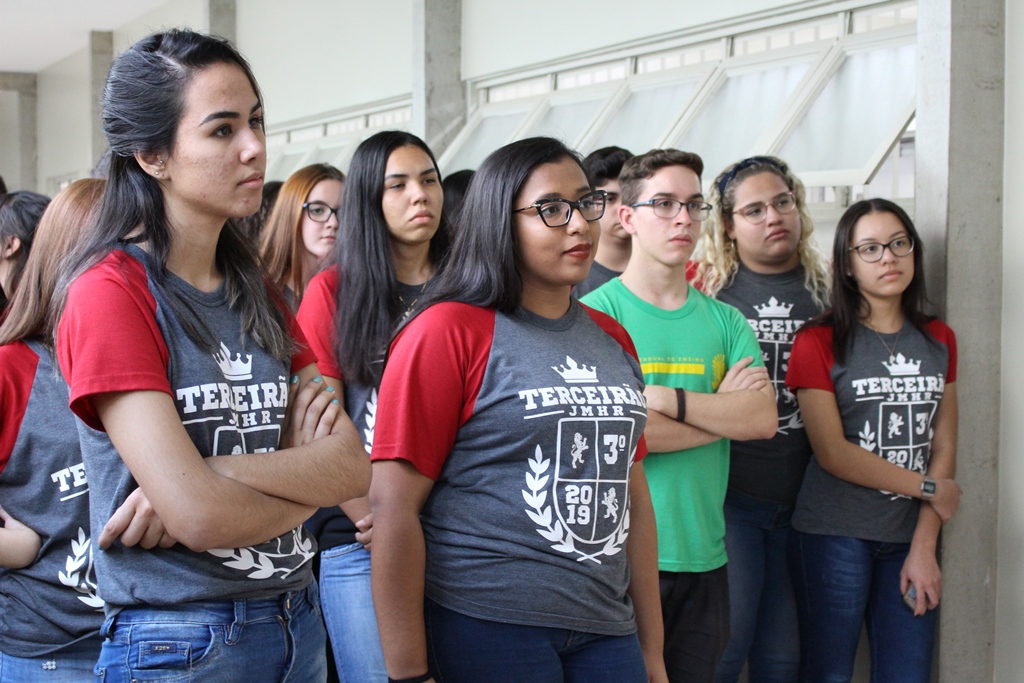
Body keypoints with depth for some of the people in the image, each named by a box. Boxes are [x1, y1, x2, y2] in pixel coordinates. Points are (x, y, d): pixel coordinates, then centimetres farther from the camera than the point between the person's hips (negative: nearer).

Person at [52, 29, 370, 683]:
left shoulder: (257, 293, 8)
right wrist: (304, 473, -5)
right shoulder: (110, 291, -14)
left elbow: (354, 465, -4)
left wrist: (210, 472, -18)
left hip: (299, 623, 6)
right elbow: (200, 515, -22)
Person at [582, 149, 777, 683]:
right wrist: (722, 411, -7)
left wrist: (668, 400, -16)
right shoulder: (596, 313, -5)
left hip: (704, 557, 5)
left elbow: (764, 418, -3)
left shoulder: (726, 322, 11)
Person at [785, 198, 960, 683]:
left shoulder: (938, 340, 11)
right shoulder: (820, 342, -4)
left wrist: (925, 545, -4)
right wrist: (928, 488, -6)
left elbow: (943, 446, 5)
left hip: (910, 539, 4)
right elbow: (832, 452, -11)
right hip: (834, 535, -4)